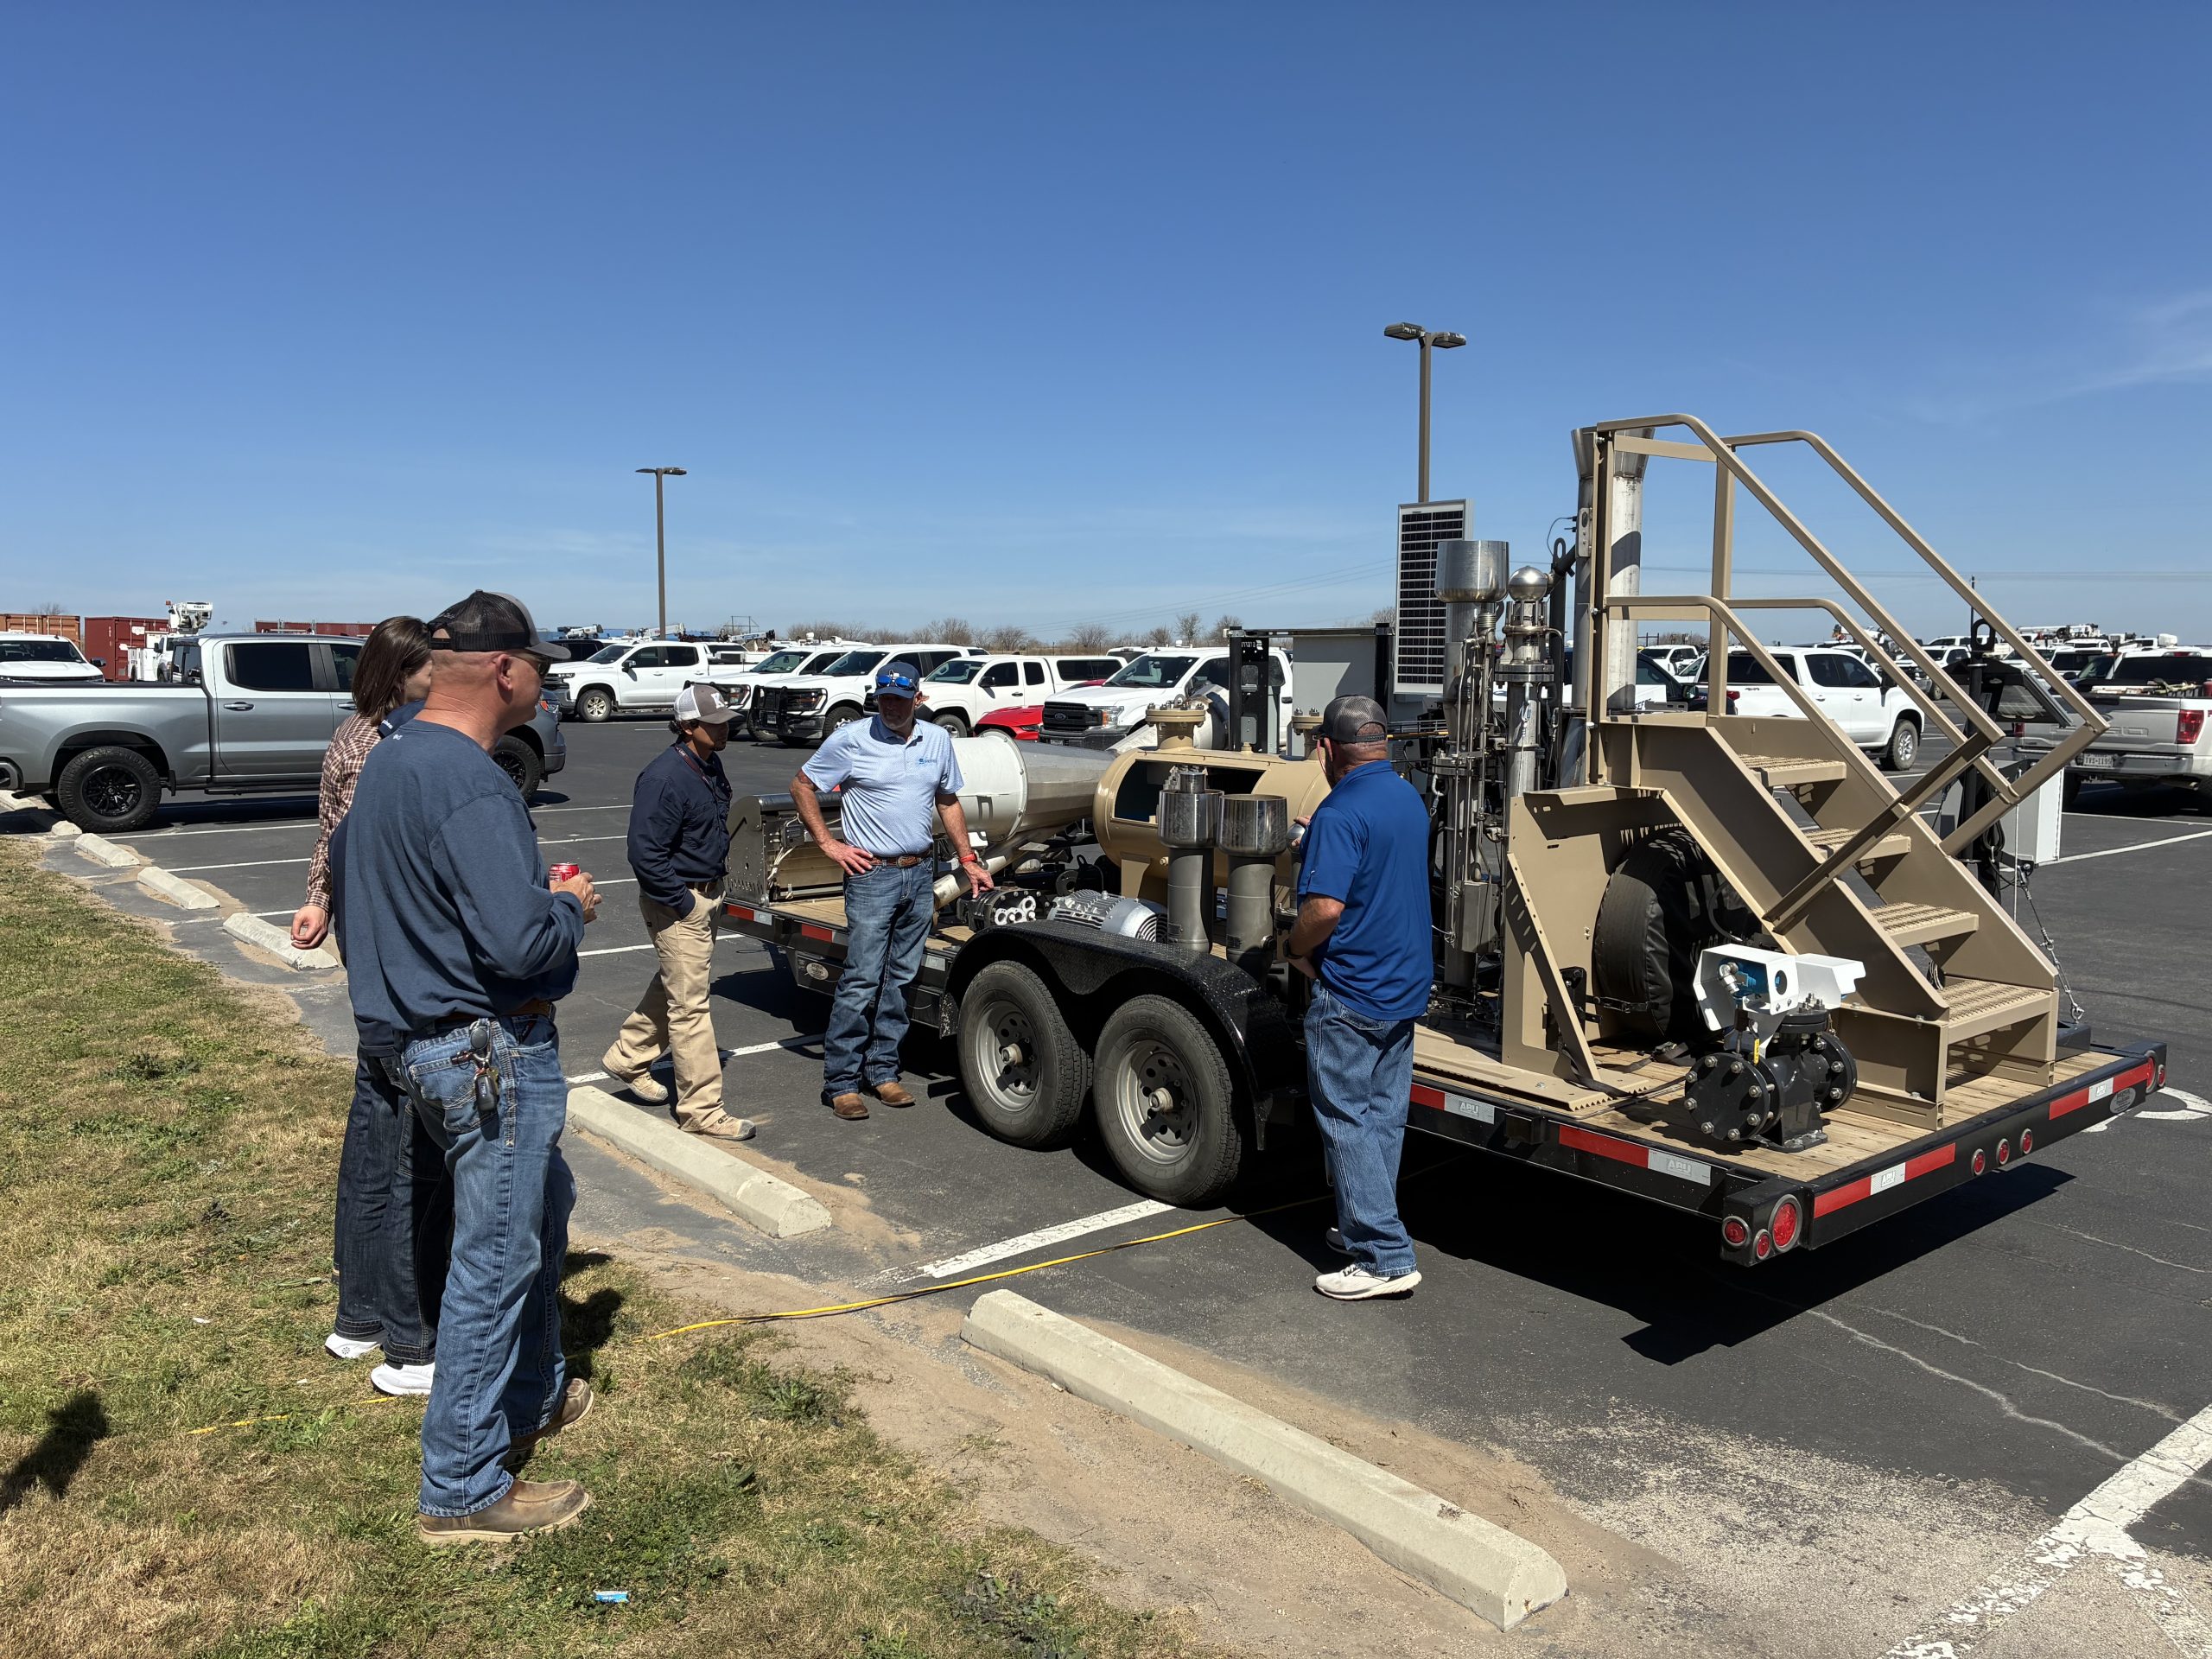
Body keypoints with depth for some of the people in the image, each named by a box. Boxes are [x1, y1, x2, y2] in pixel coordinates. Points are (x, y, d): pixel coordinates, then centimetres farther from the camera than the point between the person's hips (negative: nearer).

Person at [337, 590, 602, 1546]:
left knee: (541, 1205, 25)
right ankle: (463, 1490, 14)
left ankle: (532, 1395, 41)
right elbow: (519, 944, -30)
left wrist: (538, 894, 12)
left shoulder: (387, 760, 10)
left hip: (416, 1034, 11)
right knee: (494, 1257, 1)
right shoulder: (471, 786, -24)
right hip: (490, 1050, -11)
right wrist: (572, 906, -8)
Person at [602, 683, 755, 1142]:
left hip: (706, 895, 10)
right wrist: (682, 903, -20)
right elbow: (645, 854, -25)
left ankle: (626, 1058, 40)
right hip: (677, 903, -10)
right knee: (690, 1004, -4)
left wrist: (714, 886, 16)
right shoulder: (664, 778, -23)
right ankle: (702, 1109, 2)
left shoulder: (710, 764, 6)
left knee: (673, 987, 23)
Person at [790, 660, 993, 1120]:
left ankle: (882, 1070, 20)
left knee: (901, 978, 10)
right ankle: (841, 1081, 1)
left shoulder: (937, 740, 8)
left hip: (921, 874, 5)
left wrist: (968, 860, 14)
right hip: (872, 875, -5)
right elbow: (802, 786, 1)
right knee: (862, 980, -7)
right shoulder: (850, 740, -6)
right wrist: (829, 844, -5)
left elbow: (948, 802, 19)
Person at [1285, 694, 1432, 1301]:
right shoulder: (1410, 801, 8)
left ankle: (1385, 1257, 1)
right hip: (1406, 986, 9)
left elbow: (1324, 908, -27)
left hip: (1350, 992, -9)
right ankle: (1366, 1229, 28)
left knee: (1347, 1121, -1)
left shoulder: (1340, 813, -20)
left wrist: (1294, 948, -9)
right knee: (1383, 1115, 16)